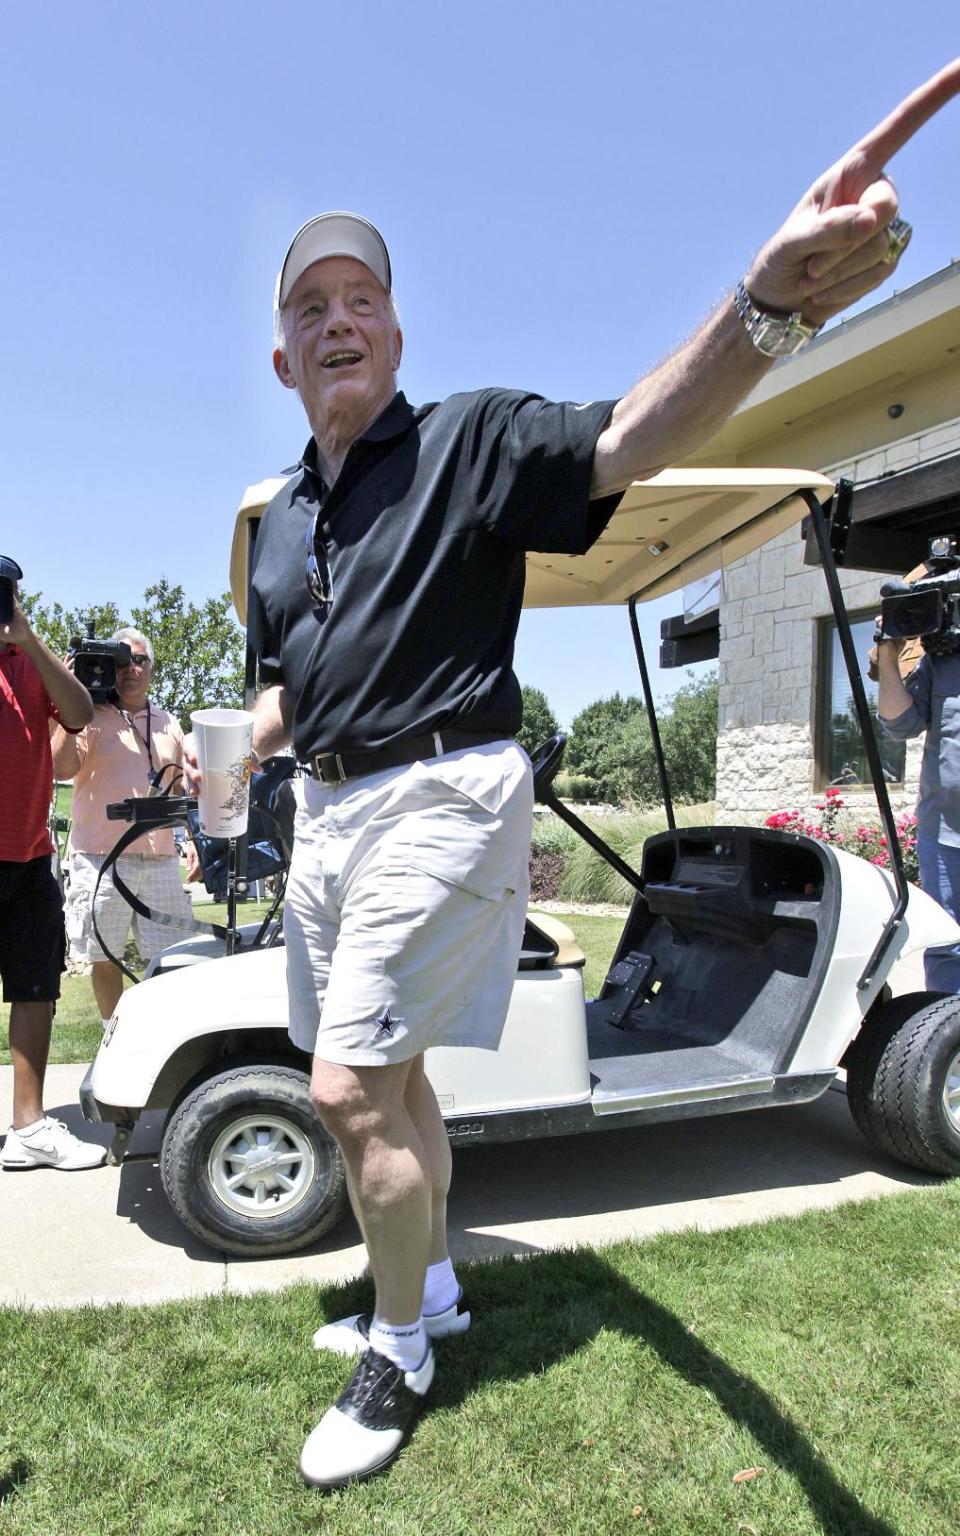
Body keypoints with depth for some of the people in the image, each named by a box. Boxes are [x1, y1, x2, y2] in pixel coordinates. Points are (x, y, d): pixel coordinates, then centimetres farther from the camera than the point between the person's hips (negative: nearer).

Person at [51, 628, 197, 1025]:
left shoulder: (169, 725, 17)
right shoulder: (89, 717, 3)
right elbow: (62, 767, -15)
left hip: (160, 858, 3)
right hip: (101, 858, -3)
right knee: (105, 958, 6)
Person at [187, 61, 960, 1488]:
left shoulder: (471, 441, -5)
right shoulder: (281, 519, 15)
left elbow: (627, 440, -25)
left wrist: (770, 298, -43)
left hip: (440, 796, -7)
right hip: (327, 808, 8)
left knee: (352, 1087, -10)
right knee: (387, 1077, 16)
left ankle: (400, 1354, 14)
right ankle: (428, 1287, 37)